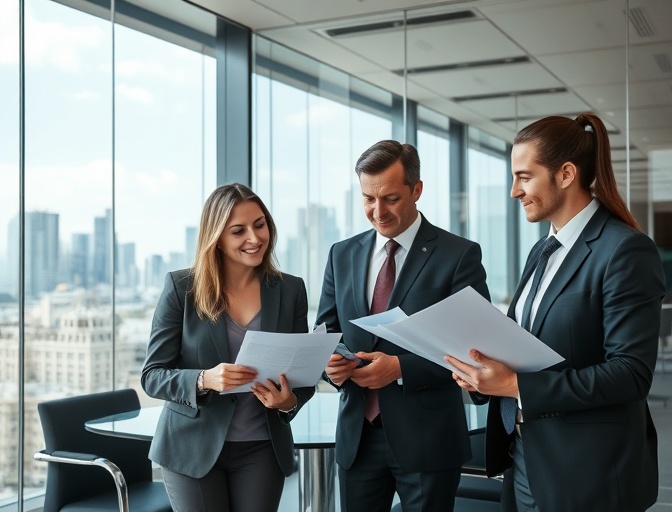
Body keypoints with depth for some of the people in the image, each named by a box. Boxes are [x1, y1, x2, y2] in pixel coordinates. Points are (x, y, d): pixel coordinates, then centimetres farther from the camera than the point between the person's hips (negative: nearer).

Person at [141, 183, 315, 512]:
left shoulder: (291, 290, -1)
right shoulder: (181, 288, -7)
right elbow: (152, 375, -7)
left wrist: (290, 400, -18)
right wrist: (204, 380, -25)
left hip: (262, 450, 2)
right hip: (192, 448, -2)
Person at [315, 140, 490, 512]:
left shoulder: (459, 255, -6)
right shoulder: (343, 255, 8)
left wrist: (401, 368, -21)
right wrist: (329, 362, -11)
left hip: (426, 437, -3)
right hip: (357, 435, 4)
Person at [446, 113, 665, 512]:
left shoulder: (627, 250, -15)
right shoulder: (541, 252, 11)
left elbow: (632, 373, -21)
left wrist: (516, 385, -24)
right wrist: (487, 368, -4)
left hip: (590, 475, -7)